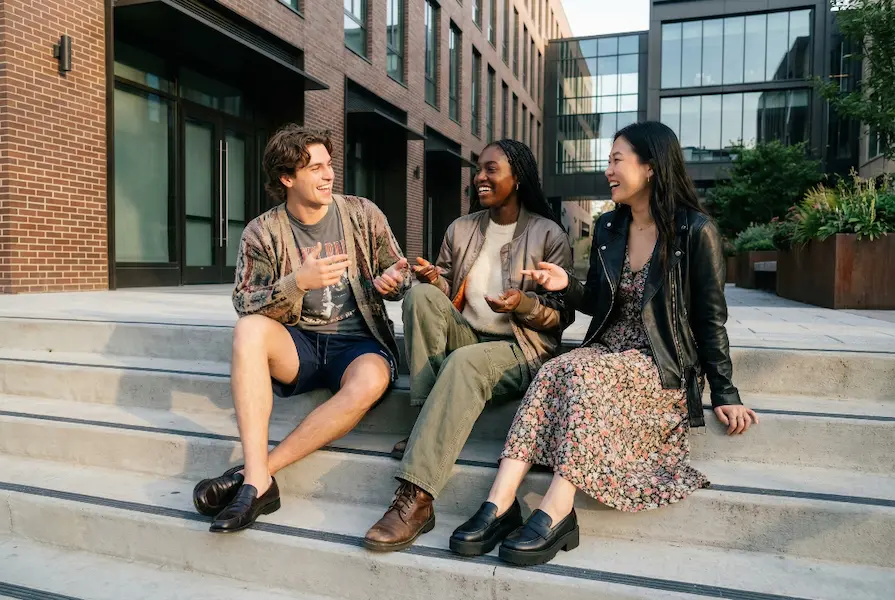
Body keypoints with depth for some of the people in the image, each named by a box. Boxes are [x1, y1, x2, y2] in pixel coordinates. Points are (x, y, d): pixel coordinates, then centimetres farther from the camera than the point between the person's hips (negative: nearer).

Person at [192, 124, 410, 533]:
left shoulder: (363, 215, 2)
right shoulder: (262, 233, -1)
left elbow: (400, 275, 9)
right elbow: (246, 307, -7)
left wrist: (389, 282, -16)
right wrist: (298, 281, -24)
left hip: (358, 342, 0)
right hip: (297, 345, 1)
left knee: (370, 381, -35)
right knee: (248, 330, -31)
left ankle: (257, 470, -25)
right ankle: (257, 483, -32)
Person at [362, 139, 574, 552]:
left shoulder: (548, 235, 0)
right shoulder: (461, 229, 13)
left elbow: (561, 317, 0)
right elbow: (446, 294, 14)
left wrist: (525, 305, -21)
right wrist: (434, 280, -9)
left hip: (522, 348, -5)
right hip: (464, 336, 5)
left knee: (464, 362, -37)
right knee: (422, 295, -23)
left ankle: (415, 499, -38)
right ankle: (426, 423, -24)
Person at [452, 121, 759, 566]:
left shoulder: (695, 232, -6)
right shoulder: (608, 228, 12)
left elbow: (710, 320, -3)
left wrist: (725, 395, -5)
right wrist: (567, 286, -2)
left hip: (662, 368, -5)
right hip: (606, 353, 5)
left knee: (580, 371, -34)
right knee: (552, 371, -27)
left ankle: (556, 512, -37)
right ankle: (500, 501, -35)